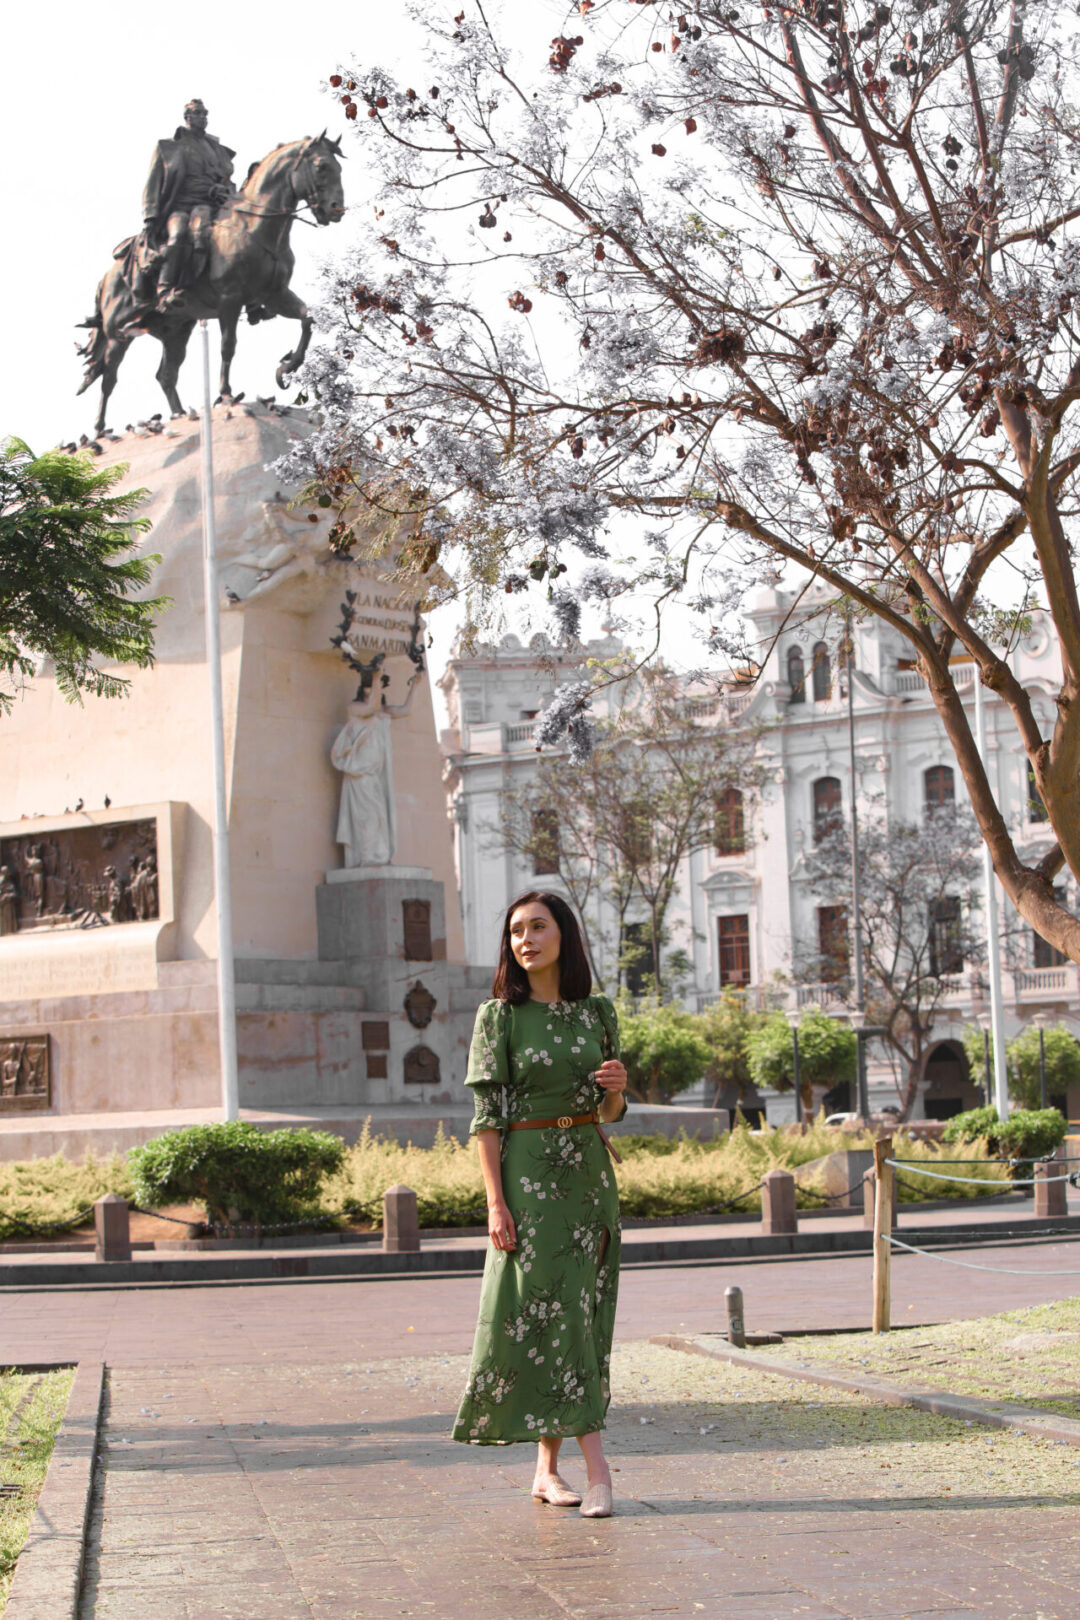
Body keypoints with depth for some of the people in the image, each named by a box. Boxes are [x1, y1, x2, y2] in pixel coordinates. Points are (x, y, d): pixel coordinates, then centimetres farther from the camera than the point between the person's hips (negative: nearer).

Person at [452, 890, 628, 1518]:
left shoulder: (598, 1012, 7)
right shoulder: (500, 1017, -3)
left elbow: (610, 1111, 14)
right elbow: (487, 1115, -5)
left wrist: (618, 1085, -9)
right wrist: (496, 1201, -12)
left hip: (590, 1172, 4)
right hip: (529, 1174, -4)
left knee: (583, 1312, 4)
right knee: (555, 1311, -8)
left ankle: (549, 1468, 13)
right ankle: (597, 1468, -7)